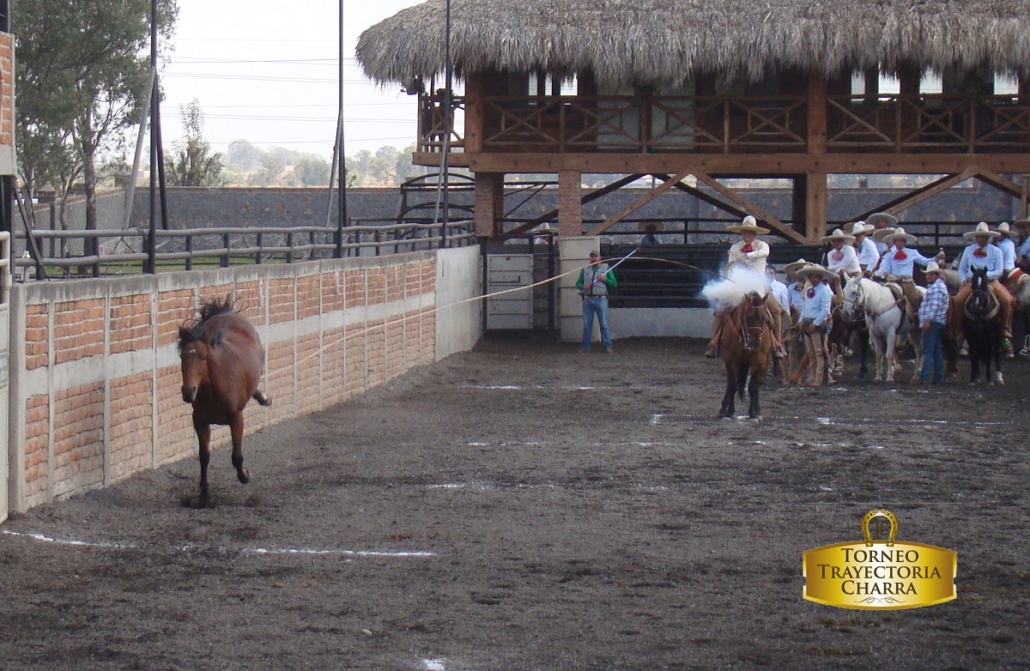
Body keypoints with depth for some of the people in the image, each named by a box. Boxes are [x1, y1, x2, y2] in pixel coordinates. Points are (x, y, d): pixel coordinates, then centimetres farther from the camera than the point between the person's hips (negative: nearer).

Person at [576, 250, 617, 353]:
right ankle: (585, 346, 10)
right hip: (588, 300, 2)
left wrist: (604, 280, -10)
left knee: (604, 324, -4)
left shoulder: (606, 268, 9)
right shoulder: (585, 270, 15)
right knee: (587, 324, 4)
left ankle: (608, 346, -1)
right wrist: (583, 286, -10)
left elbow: (614, 284, 6)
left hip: (601, 299, -2)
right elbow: (578, 283, 12)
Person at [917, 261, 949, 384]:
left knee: (928, 350, -14)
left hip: (932, 322, -11)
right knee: (937, 350, 12)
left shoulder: (937, 287, -11)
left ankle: (924, 376, -18)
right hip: (936, 323, 11)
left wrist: (928, 319, -28)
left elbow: (935, 305, -21)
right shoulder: (934, 286, 23)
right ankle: (939, 376, 15)